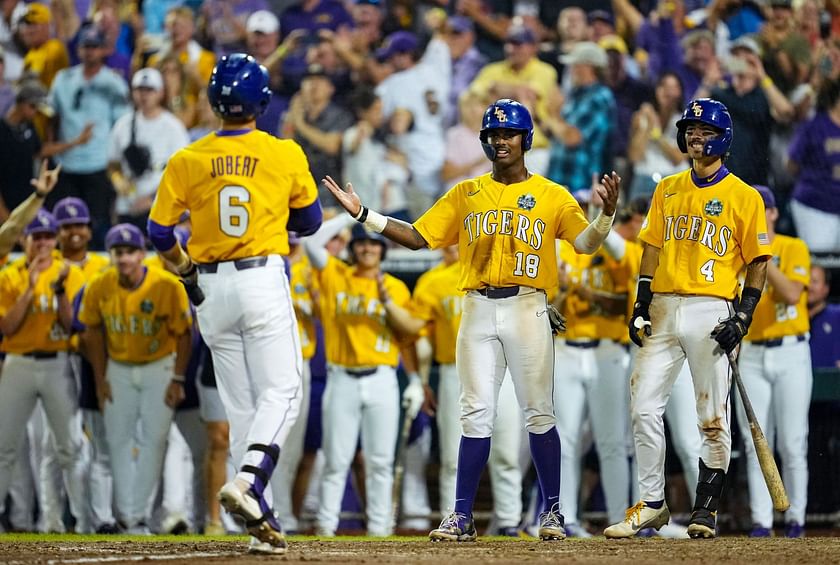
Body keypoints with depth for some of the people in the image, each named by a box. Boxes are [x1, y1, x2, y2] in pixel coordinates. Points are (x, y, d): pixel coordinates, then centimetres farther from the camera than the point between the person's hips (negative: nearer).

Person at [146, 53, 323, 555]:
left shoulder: (187, 161, 0)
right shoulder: (285, 155, -3)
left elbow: (160, 233, 3)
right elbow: (309, 220, 9)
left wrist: (188, 270, 21)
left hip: (211, 288, 3)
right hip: (264, 282, -3)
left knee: (241, 407, 8)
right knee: (281, 393, -2)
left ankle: (263, 520, 6)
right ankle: (247, 482, -26)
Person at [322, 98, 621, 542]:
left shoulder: (552, 196, 5)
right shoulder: (466, 194, 13)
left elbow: (585, 242, -8)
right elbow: (416, 237, 10)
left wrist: (607, 213, -28)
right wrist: (364, 215, 1)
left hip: (527, 309, -2)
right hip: (478, 309, 2)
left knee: (538, 413, 0)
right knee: (476, 415, -1)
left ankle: (552, 511, 10)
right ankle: (461, 517, -1)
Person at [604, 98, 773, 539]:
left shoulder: (744, 196, 0)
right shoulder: (668, 190, 14)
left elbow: (758, 261, -1)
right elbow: (652, 250, 15)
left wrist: (743, 317, -10)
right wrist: (641, 306, 4)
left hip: (712, 313, -4)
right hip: (663, 311, 4)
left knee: (713, 419, -2)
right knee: (643, 408, -2)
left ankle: (706, 510, 6)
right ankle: (651, 506, 6)